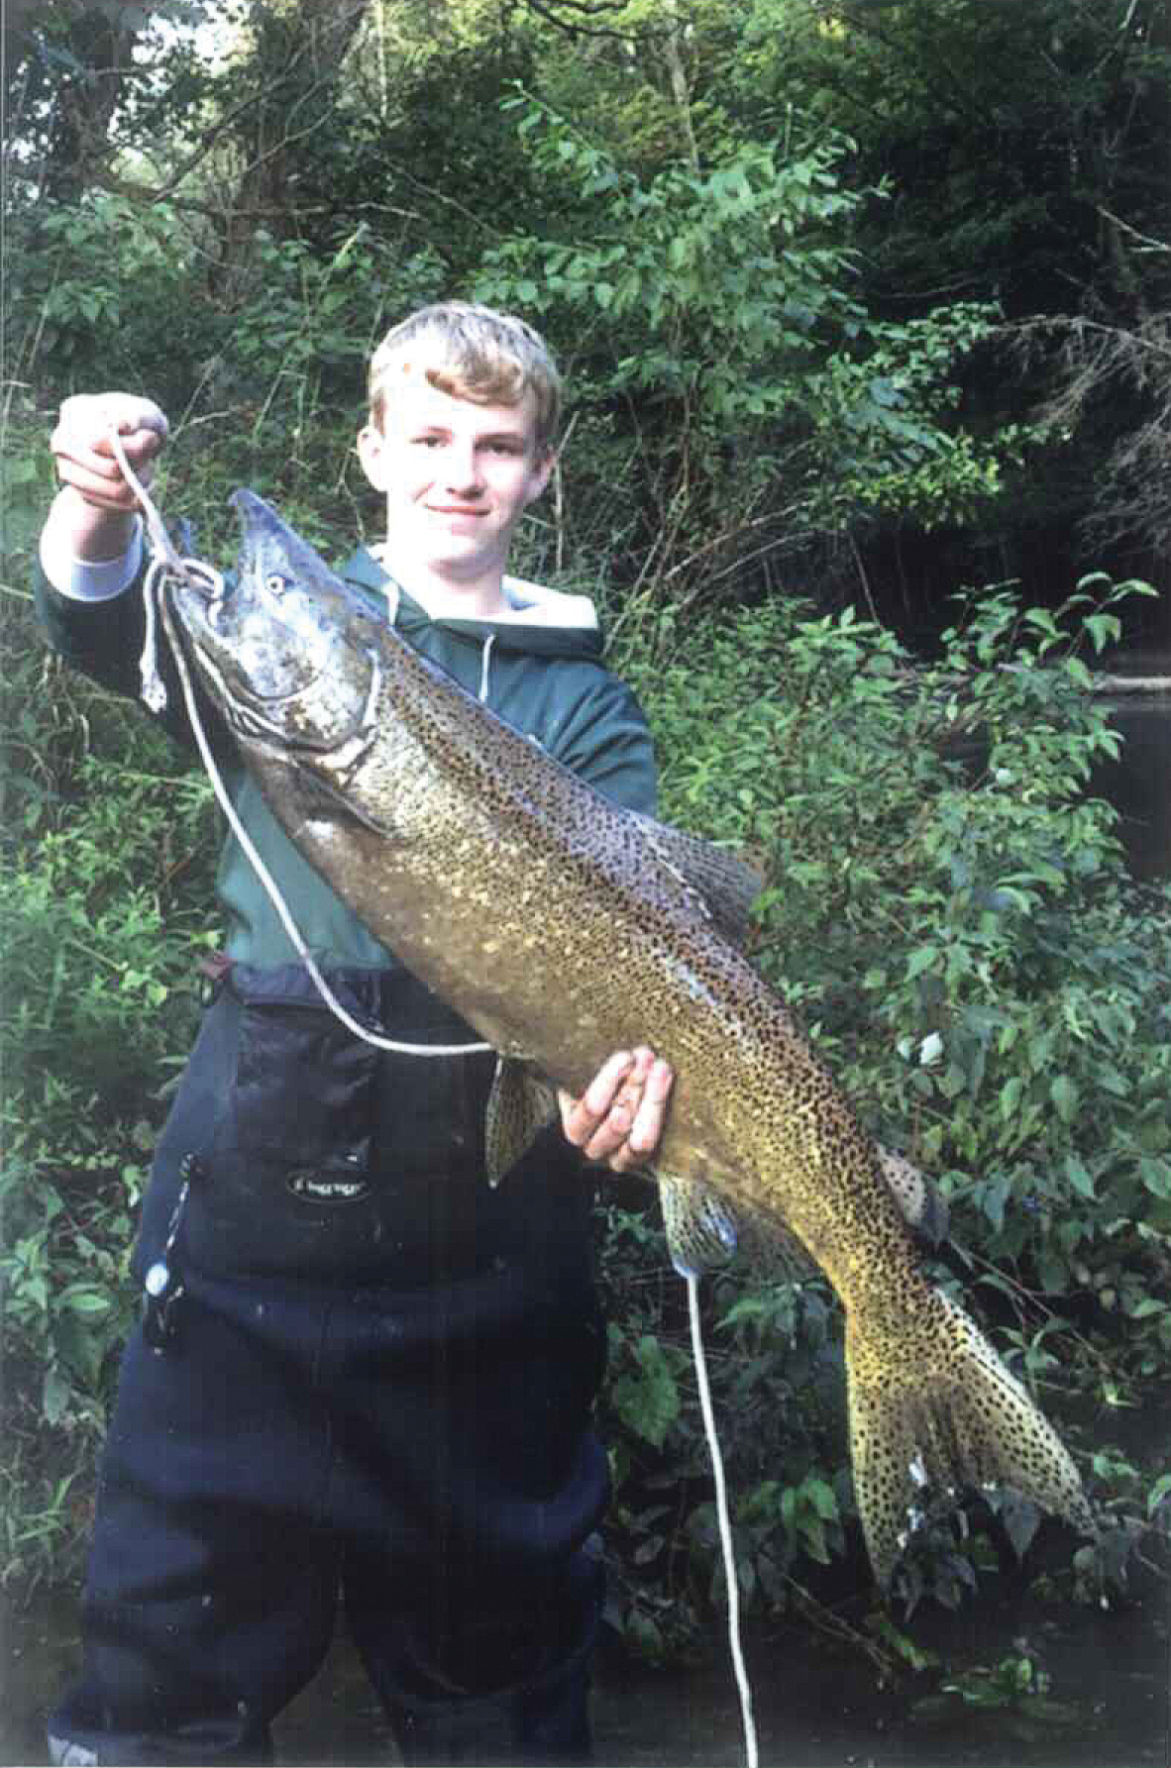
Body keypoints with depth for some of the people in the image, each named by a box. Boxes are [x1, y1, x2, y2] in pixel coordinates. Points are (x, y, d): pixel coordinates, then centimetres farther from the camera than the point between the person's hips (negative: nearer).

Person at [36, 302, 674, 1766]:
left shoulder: (583, 698, 7)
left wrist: (634, 1043, -26)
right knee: (179, 1601, 7)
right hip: (259, 1162, 0)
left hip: (489, 1192, 1)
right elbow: (101, 629, -10)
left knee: (495, 1608, 15)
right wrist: (99, 507, -31)